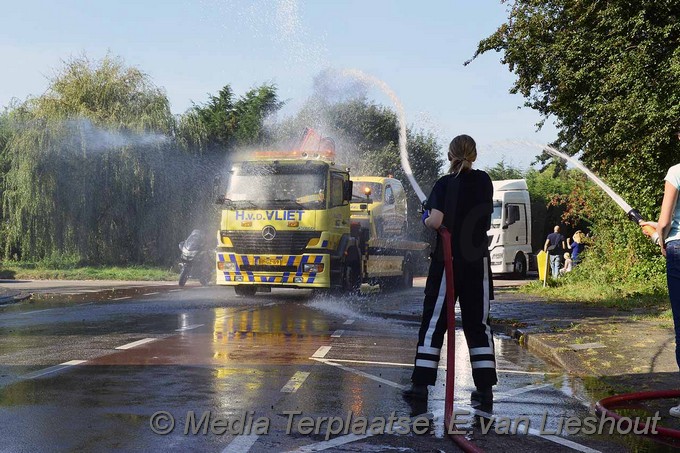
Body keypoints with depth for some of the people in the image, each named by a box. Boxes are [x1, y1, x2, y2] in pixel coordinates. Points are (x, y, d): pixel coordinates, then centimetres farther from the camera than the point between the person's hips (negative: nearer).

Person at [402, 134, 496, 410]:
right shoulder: (484, 181, 5)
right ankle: (485, 389, 4)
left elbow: (435, 221, -18)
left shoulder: (445, 183, -7)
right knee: (478, 325, 8)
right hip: (477, 263, 3)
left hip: (447, 260, -3)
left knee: (433, 321, 5)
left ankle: (420, 384, 5)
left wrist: (425, 220, 2)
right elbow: (486, 220, 12)